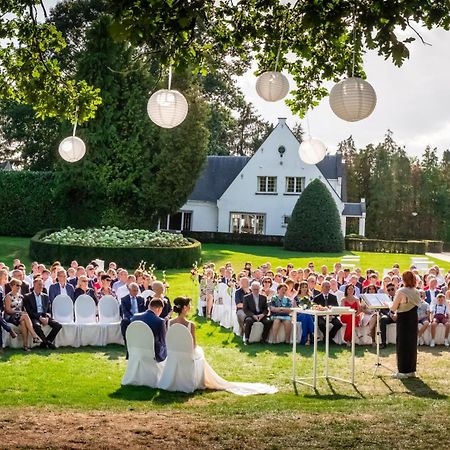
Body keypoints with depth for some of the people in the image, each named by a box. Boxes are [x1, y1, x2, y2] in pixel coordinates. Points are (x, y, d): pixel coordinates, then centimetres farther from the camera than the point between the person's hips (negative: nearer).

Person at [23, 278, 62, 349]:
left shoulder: (46, 297, 20)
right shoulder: (28, 297, 5)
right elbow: (29, 312, -5)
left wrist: (47, 317, -8)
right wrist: (40, 317, -17)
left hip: (45, 317, 4)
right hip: (34, 317, -4)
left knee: (58, 325, -20)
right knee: (37, 325, -38)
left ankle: (45, 342, -10)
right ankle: (48, 342, -19)